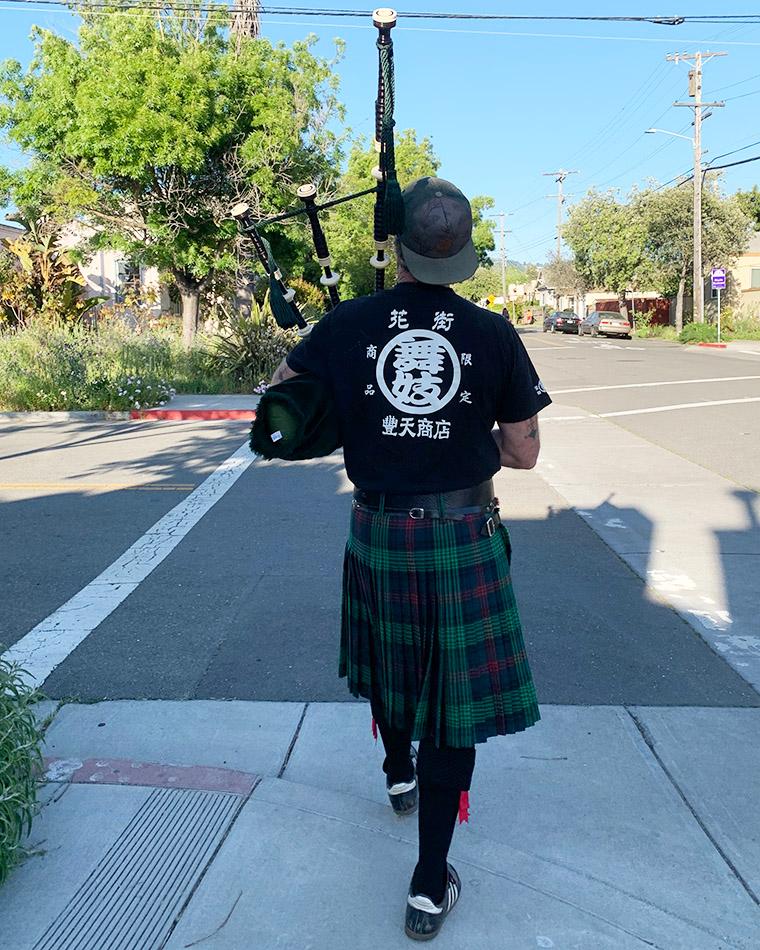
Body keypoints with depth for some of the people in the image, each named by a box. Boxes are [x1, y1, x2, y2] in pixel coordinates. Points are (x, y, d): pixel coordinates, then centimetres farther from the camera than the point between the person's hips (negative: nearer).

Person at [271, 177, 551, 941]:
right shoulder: (493, 334, -7)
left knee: (389, 656, 28)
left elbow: (277, 399, 5)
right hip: (465, 539, -1)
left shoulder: (350, 324, -5)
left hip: (379, 532, 2)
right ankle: (430, 885, 13)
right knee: (456, 699, 7)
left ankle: (399, 774, 53)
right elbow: (523, 452, -2)